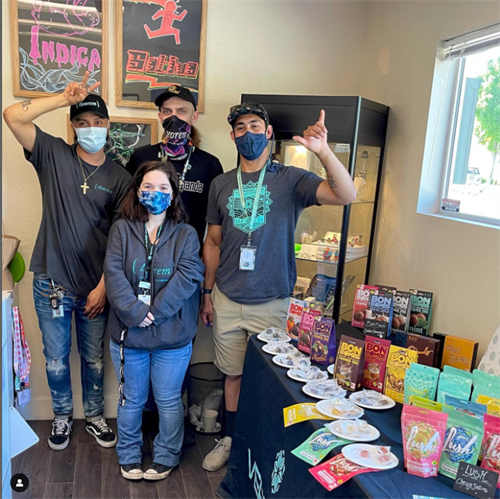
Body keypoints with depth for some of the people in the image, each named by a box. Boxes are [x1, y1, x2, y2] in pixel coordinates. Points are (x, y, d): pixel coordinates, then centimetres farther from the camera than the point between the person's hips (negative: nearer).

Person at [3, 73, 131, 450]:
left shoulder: (119, 178, -1)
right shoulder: (53, 154, 0)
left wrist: (103, 286, -9)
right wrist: (65, 99, -15)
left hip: (95, 287, 0)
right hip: (52, 283, 0)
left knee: (94, 359, 16)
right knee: (56, 359, 15)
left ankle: (95, 416, 38)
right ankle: (62, 416, 39)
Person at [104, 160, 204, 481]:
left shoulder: (186, 234, -2)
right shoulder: (122, 230, 0)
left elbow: (188, 277, -14)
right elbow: (114, 274, -10)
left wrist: (155, 312, -21)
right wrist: (135, 312, -21)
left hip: (172, 336, -1)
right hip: (128, 334, 1)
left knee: (169, 401, 14)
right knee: (131, 400, 19)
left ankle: (166, 457, 37)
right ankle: (129, 455, 41)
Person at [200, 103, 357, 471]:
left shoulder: (290, 179, -5)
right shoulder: (222, 185, 6)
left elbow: (346, 195, -20)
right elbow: (213, 243, 11)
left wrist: (323, 151, -33)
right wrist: (208, 293, 10)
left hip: (271, 302, -3)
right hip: (227, 300, 3)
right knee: (233, 373, 16)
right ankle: (231, 440, 37)